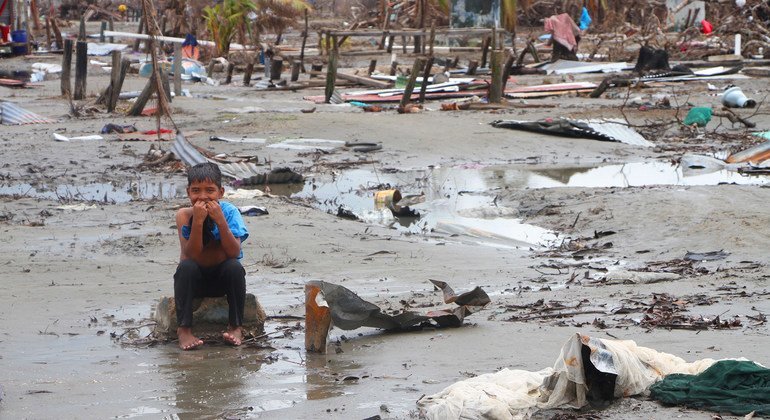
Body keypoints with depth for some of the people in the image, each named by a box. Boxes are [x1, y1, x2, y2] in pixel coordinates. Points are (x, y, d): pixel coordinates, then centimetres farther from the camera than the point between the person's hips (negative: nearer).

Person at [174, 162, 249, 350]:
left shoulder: (229, 211, -14)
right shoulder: (184, 215, -14)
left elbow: (234, 253, -24)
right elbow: (191, 255, -24)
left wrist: (220, 221, -33)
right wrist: (198, 221, -35)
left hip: (223, 278, 0)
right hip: (196, 279, 0)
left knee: (234, 267, -29)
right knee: (186, 267, -30)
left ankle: (235, 326, -15)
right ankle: (184, 328, -21)